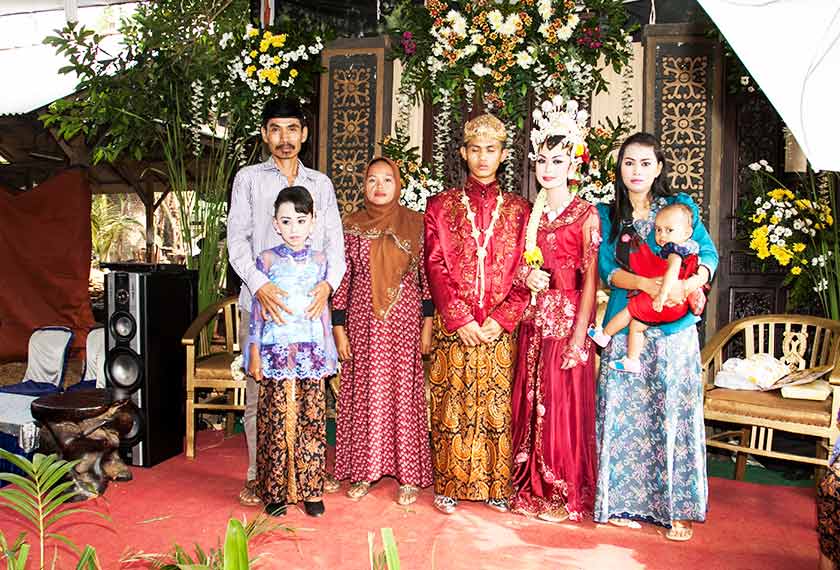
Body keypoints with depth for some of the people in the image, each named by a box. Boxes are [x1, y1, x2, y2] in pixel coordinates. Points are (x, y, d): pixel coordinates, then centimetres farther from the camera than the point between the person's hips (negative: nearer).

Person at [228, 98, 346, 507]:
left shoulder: (321, 184, 16)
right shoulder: (248, 179, 9)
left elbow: (335, 241, 10)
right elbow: (237, 237, 0)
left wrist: (328, 282, -10)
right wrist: (259, 284, -16)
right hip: (262, 300, -2)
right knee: (260, 390, 2)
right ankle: (257, 474, 14)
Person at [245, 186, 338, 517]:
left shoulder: (319, 260, 7)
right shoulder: (267, 259, 1)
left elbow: (324, 308, 11)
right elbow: (257, 308, 2)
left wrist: (328, 352, 10)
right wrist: (254, 351, -2)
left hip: (311, 352, 2)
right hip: (276, 350, -2)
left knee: (311, 419, 4)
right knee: (276, 421, 2)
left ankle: (310, 490, 17)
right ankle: (275, 491, 15)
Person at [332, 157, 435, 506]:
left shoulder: (415, 224, 1)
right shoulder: (351, 226, 3)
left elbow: (427, 276, 2)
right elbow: (342, 280, 4)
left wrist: (427, 325, -2)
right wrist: (339, 329, 0)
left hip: (404, 322, -1)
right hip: (363, 323, 1)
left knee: (404, 392, 3)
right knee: (363, 393, 7)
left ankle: (408, 475, 16)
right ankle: (363, 471, 22)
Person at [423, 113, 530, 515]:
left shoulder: (518, 210, 9)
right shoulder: (442, 206, 7)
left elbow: (523, 271, 3)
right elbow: (435, 267, -1)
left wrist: (501, 318, -8)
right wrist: (461, 318, -9)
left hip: (501, 327, 1)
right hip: (453, 326, 0)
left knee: (498, 405, 4)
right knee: (452, 404, 4)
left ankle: (497, 486, 17)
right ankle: (449, 486, 16)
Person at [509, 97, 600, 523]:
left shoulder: (586, 214, -5)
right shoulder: (531, 212, 10)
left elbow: (591, 279, -10)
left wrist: (579, 334, -16)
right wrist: (528, 276, -8)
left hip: (567, 321, -5)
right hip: (533, 321, 5)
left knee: (564, 407, 1)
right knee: (530, 404, 10)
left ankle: (565, 495, 17)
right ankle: (531, 488, 25)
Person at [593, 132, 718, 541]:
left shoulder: (680, 207, 8)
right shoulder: (607, 214, 8)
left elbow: (708, 253, -2)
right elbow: (607, 269, -4)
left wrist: (688, 284, -23)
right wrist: (649, 284, -22)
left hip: (674, 330, 0)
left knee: (674, 415, 1)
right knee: (624, 415, 3)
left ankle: (677, 509, 13)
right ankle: (625, 502, 15)